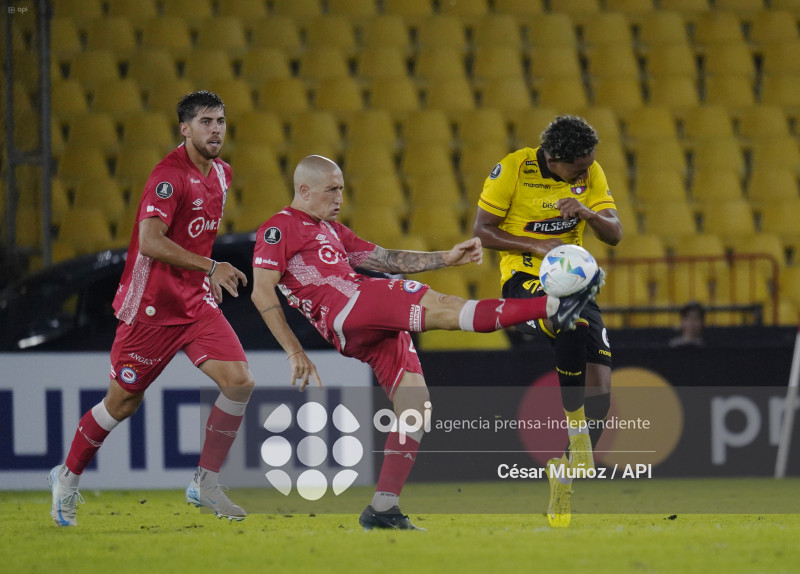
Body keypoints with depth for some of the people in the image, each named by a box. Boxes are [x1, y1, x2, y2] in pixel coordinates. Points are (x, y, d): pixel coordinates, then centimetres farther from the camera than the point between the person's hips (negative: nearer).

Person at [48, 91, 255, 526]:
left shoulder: (220, 173, 9)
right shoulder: (169, 176, -19)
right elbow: (150, 242, -30)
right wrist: (210, 267, -33)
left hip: (197, 302, 7)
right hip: (150, 306, -7)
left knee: (239, 382, -12)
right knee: (123, 402, 4)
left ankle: (205, 483, 1)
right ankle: (68, 477, 27)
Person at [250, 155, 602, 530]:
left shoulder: (331, 230, 33)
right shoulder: (280, 228, 5)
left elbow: (384, 259, 30)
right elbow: (262, 292, -4)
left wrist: (445, 259, 17)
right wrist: (295, 352, -11)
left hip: (380, 327, 10)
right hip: (347, 309, -10)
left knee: (417, 404, 1)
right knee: (443, 308, -22)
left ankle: (382, 509, 2)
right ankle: (553, 307, -34)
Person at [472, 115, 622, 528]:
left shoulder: (591, 173, 1)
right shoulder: (512, 169, -11)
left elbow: (614, 234, 0)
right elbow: (482, 230, -6)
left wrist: (587, 211, -21)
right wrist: (538, 246, -18)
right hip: (524, 279, -5)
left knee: (599, 392, -8)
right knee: (574, 324, -39)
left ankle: (562, 477, 8)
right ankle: (574, 421, -20)